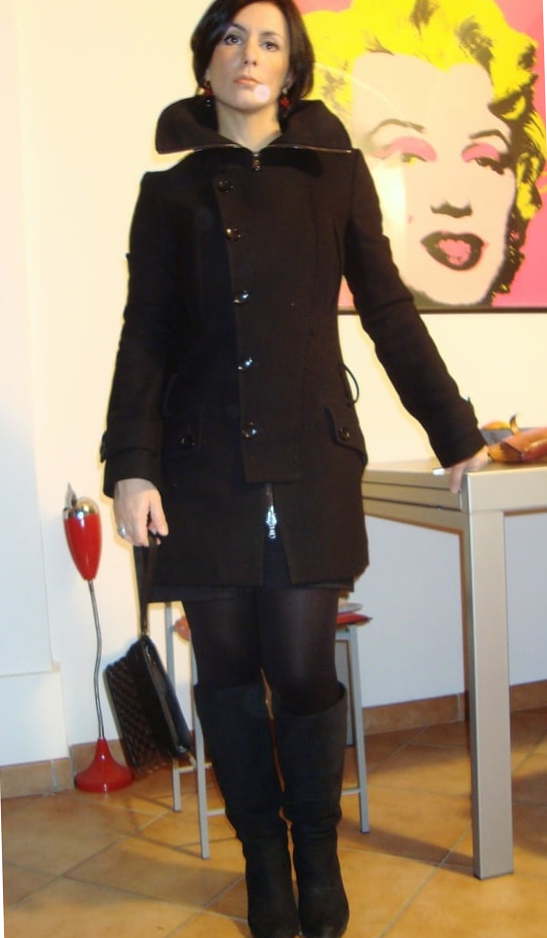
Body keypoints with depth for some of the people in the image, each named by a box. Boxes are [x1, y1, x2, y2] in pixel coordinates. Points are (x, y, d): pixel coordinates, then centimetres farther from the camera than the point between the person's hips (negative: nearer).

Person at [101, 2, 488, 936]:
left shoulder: (334, 173, 10)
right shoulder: (170, 190, 10)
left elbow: (388, 310, 9)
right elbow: (144, 336, 4)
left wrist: (455, 432, 9)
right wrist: (130, 466, -6)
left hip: (310, 459, -1)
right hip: (203, 466, 1)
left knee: (304, 670, -1)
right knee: (228, 674, 5)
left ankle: (319, 863, 23)